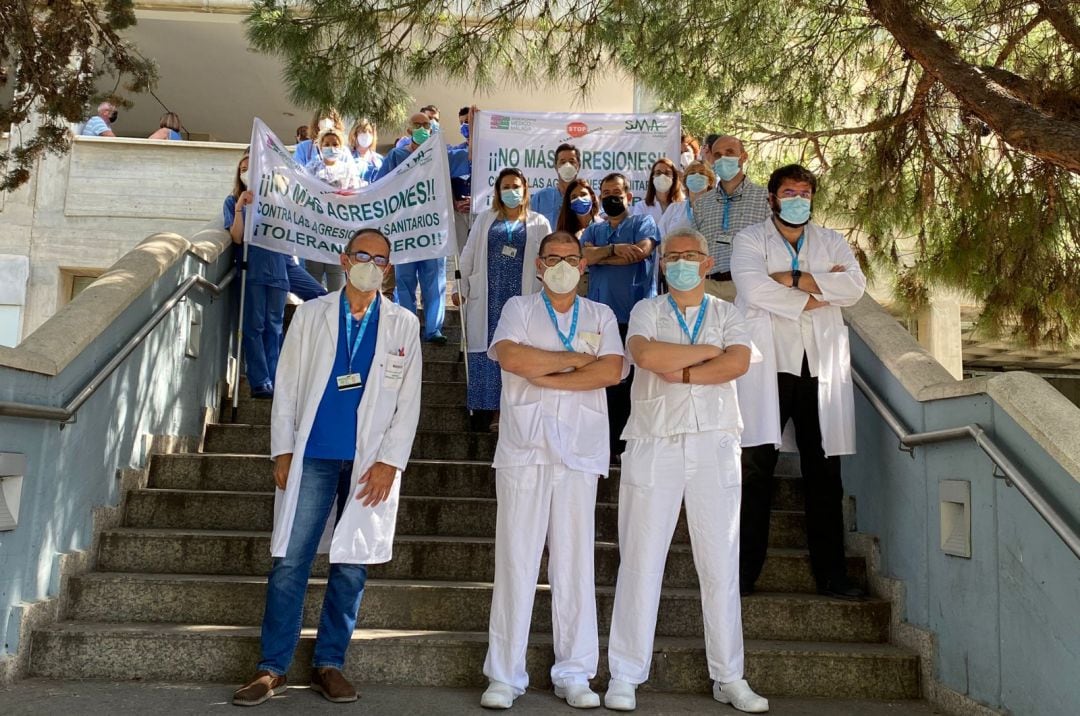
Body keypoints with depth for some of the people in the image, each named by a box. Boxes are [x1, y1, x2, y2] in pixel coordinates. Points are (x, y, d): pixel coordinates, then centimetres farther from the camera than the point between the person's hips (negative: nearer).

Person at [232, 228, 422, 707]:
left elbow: (408, 401, 3)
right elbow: (286, 386, 7)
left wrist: (389, 461, -6)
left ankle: (329, 664, 18)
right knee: (289, 563, 0)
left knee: (352, 567, 5)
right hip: (313, 456, 0)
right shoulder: (310, 314, 9)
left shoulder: (404, 325, 7)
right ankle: (272, 668, 11)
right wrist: (282, 450, -1)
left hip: (370, 463, 0)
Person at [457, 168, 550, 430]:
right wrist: (462, 289, 10)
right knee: (490, 351, 0)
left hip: (522, 298, -1)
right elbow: (468, 257, 13)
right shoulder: (485, 220, 12)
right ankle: (495, 411, 7)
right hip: (489, 298, 1)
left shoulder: (538, 223, 8)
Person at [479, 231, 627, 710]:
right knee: (516, 561, 0)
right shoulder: (519, 309, 12)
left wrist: (545, 377, -7)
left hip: (579, 454, 1)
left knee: (575, 563, 3)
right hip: (523, 452, -1)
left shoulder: (600, 316, 15)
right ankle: (505, 675, 9)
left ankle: (574, 675, 13)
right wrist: (577, 359, -3)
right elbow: (510, 357, -9)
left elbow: (612, 370, -2)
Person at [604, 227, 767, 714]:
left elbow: (740, 363, -6)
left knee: (720, 564, 6)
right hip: (654, 445, -1)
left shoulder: (725, 314, 13)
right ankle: (625, 675, 10)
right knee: (641, 560, 0)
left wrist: (680, 371, -9)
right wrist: (710, 351, -5)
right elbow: (645, 354, -12)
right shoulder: (647, 310, 10)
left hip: (714, 446, 2)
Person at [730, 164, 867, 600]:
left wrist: (793, 278, -9)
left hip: (821, 368, 3)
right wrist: (814, 297, -7)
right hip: (768, 367, -3)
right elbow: (753, 288, -12)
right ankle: (744, 572, 6)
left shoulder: (831, 241, 17)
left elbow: (855, 285, -1)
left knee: (825, 474, 7)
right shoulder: (751, 240, 7)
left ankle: (831, 573, 15)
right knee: (757, 471, -2)